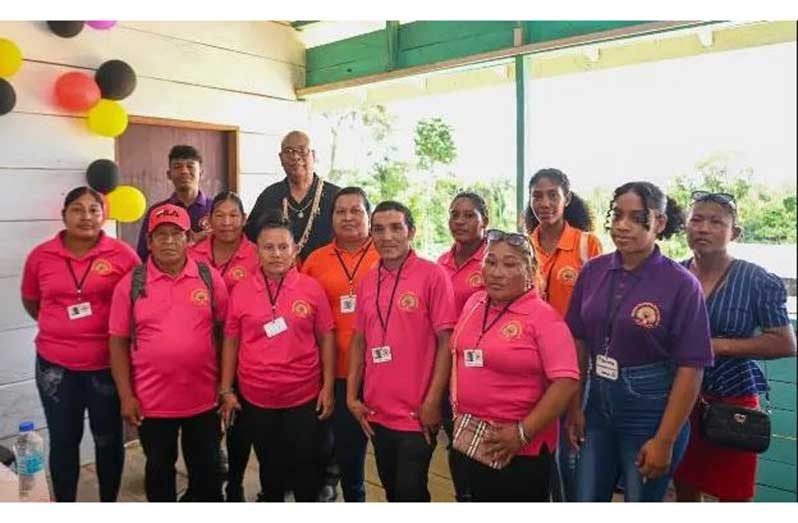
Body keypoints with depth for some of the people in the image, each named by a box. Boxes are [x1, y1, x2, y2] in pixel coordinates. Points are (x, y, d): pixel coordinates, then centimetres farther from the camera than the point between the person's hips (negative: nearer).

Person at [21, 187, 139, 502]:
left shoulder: (123, 255, -8)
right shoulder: (41, 256, 0)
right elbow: (30, 301, 14)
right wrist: (61, 327, 6)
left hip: (107, 363, -1)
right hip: (55, 364, 2)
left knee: (108, 439, 13)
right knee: (63, 440, 13)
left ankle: (109, 503, 32)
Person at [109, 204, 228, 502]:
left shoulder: (211, 278, -3)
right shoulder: (131, 284, -4)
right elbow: (119, 342, -2)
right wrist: (126, 396, -6)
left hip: (204, 398, 0)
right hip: (152, 401, 0)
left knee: (207, 468, 16)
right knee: (159, 469, 19)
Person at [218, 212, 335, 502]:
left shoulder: (312, 288, -6)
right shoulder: (240, 291, -2)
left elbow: (326, 338, -2)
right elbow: (231, 342, 3)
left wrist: (328, 387, -4)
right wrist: (226, 390, 2)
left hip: (304, 396, -1)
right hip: (255, 397, 1)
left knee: (305, 466, 11)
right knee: (269, 464, 19)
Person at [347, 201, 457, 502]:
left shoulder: (433, 275, -11)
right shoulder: (367, 281, 6)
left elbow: (446, 341, -12)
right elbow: (359, 341, 11)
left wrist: (432, 401, -15)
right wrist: (352, 395, 5)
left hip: (416, 414, -5)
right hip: (376, 412, 6)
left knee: (410, 492, 5)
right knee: (391, 490, 20)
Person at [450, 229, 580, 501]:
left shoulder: (543, 316, -16)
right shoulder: (474, 303, 3)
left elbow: (566, 382, -21)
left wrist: (523, 432, -21)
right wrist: (457, 412, 10)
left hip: (521, 449, -6)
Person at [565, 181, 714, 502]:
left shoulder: (681, 284, -13)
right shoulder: (592, 271, -1)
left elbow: (691, 368, -13)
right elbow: (578, 342, 5)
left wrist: (665, 440, -13)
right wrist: (574, 407, 4)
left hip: (651, 412, -4)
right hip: (598, 405, 4)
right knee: (585, 500, 15)